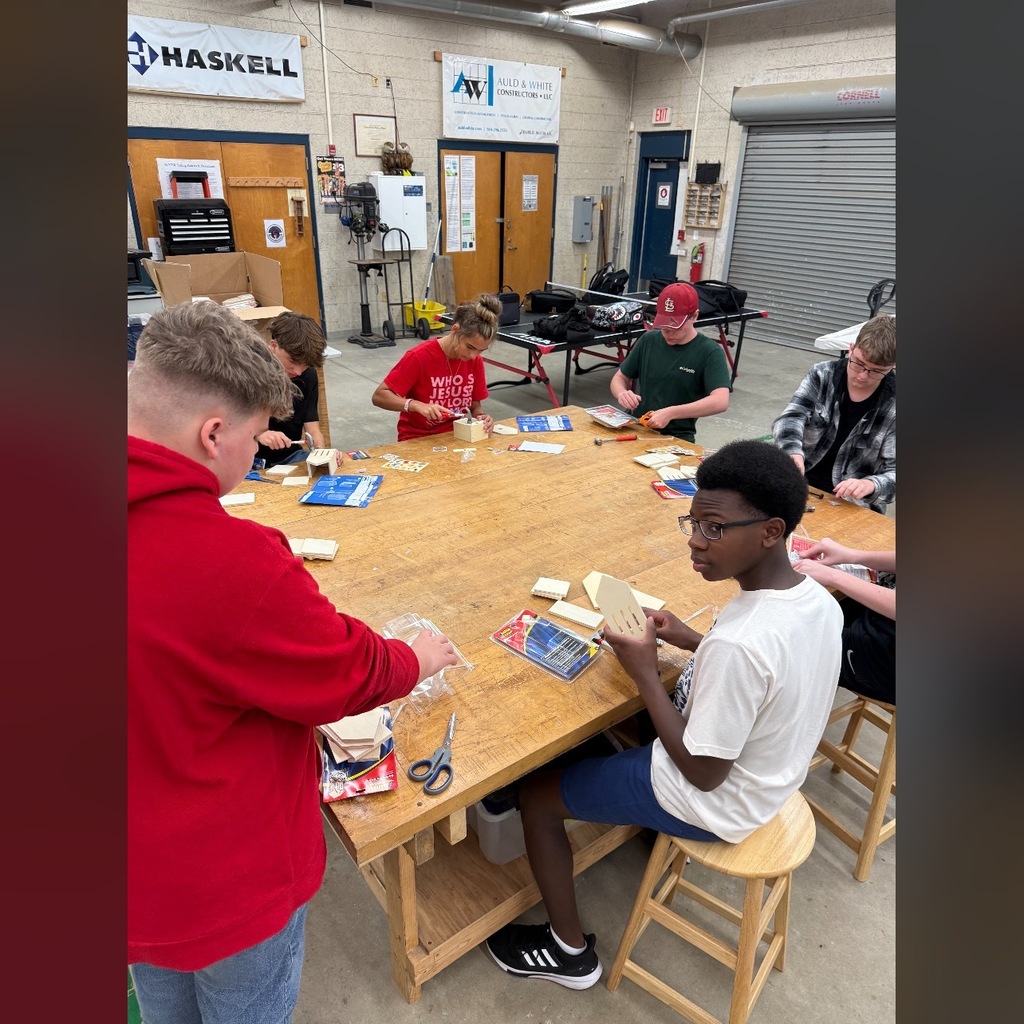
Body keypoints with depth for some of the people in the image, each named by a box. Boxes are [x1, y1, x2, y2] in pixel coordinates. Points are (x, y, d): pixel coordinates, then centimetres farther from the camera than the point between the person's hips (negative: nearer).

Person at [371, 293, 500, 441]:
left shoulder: (475, 361, -3)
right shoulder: (420, 357, -17)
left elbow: (475, 405, 7)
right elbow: (379, 396, -15)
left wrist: (481, 417, -14)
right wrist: (417, 405, -28)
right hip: (416, 439, -3)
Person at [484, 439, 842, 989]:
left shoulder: (737, 643, -38)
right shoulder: (818, 598, -12)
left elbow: (703, 772, -26)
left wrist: (644, 672, -19)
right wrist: (690, 639, -1)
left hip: (714, 803, -8)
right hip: (769, 774, 8)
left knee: (535, 790, 7)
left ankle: (569, 950, 25)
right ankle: (650, 826, 47)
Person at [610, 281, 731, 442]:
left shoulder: (710, 352, -5)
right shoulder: (648, 340, 8)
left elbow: (720, 401, -18)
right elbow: (619, 377, 17)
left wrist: (670, 413, -26)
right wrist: (622, 393, -7)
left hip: (678, 439, -2)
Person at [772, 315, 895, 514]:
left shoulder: (892, 406, -6)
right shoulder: (823, 374, -1)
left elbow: (893, 471, -8)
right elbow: (791, 417, -13)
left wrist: (869, 485, -32)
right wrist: (794, 452, -36)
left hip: (851, 504, 0)